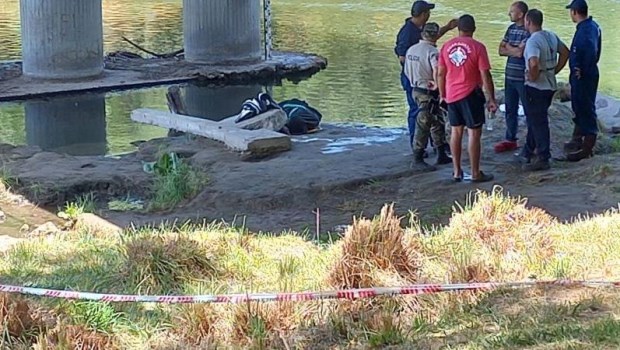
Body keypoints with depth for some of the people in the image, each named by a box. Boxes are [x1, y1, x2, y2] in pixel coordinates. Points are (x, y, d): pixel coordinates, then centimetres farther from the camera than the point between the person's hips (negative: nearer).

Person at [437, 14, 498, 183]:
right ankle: (475, 174, 2)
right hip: (470, 94, -5)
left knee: (456, 131, 14)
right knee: (474, 132, 1)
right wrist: (492, 99, -5)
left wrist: (442, 95, 18)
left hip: (451, 95, 5)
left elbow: (440, 74, 7)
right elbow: (485, 75, -12)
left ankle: (457, 172, 18)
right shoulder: (477, 47, -10)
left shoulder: (446, 46, 3)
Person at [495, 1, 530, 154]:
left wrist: (508, 47, -3)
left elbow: (520, 52, -21)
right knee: (510, 109, 14)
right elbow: (501, 50, 8)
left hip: (523, 78, -8)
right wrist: (514, 50, -9)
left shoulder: (529, 31, -14)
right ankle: (510, 139, 24)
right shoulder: (511, 28, 11)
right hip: (510, 76, 8)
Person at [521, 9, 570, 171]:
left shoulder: (533, 41, -22)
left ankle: (543, 159, 1)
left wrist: (533, 77, -19)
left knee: (538, 123, -2)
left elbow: (534, 63, -37)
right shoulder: (552, 36, 6)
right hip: (550, 85, 9)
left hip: (536, 87, -9)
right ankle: (528, 152, 33)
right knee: (534, 120, 21)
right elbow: (565, 52, 16)